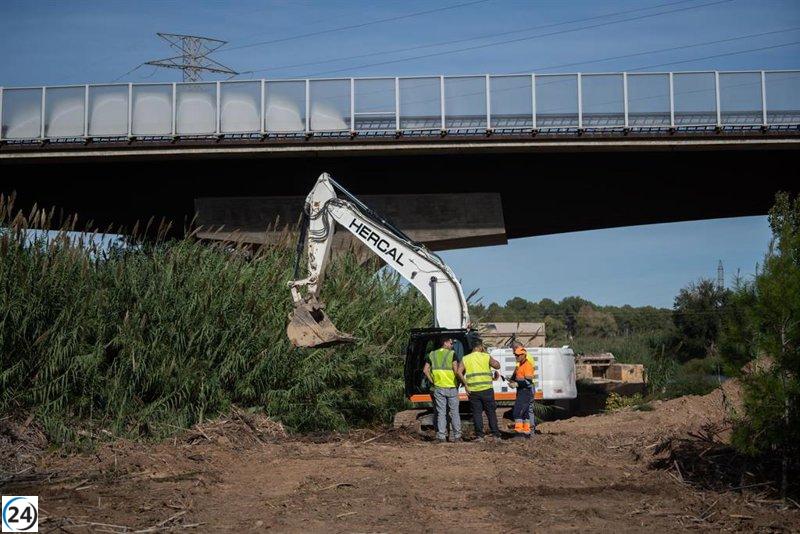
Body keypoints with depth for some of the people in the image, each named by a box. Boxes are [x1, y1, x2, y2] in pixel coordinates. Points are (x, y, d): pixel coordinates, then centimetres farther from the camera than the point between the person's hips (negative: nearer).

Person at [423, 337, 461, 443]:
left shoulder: (432, 355, 8)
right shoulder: (452, 354, -5)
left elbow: (425, 370, 3)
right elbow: (456, 369, -14)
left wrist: (432, 381, 9)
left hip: (438, 387, 3)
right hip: (451, 387, -3)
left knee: (441, 412, 6)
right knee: (454, 412, 7)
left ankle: (441, 436, 3)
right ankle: (457, 435, 10)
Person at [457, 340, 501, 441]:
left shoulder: (465, 359, 7)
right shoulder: (486, 357, 2)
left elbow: (459, 372, -5)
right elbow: (497, 365, 11)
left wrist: (465, 384, 1)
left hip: (472, 390, 1)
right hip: (487, 389, -1)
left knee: (477, 412, 6)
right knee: (491, 412, 7)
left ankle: (479, 435, 1)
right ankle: (495, 434, 6)